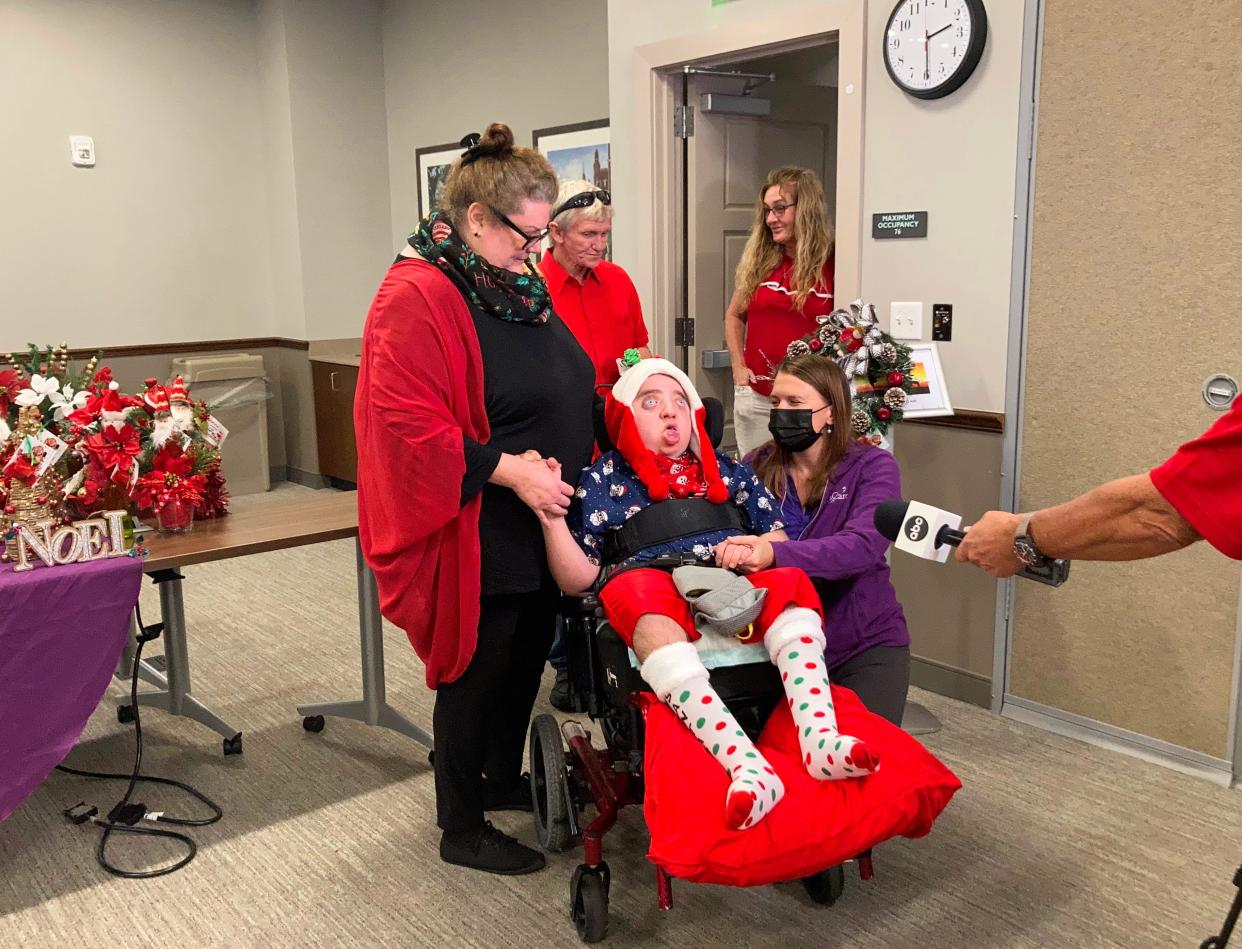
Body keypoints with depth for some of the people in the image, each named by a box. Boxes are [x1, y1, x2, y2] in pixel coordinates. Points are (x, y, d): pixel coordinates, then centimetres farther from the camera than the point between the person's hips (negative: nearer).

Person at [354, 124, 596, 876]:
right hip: (478, 537, -9)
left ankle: (505, 778, 43)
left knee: (526, 663, 21)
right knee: (477, 674, 6)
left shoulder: (518, 285, 10)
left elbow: (563, 386, 20)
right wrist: (508, 469, -24)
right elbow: (409, 425, -25)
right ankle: (462, 829, 24)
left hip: (541, 526, 9)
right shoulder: (419, 298, -19)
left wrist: (581, 461, 9)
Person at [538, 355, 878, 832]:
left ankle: (819, 738, -46)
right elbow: (579, 580, 10)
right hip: (654, 591, -3)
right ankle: (746, 766, -54)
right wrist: (552, 521, -6)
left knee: (789, 581, -26)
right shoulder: (603, 480, 20)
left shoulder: (728, 472, 28)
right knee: (635, 591, -37)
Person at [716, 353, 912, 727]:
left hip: (865, 643, -2)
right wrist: (732, 551, -29)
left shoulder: (872, 467, -7)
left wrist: (774, 554, -42)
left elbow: (862, 545, -25)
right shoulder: (759, 466, 2)